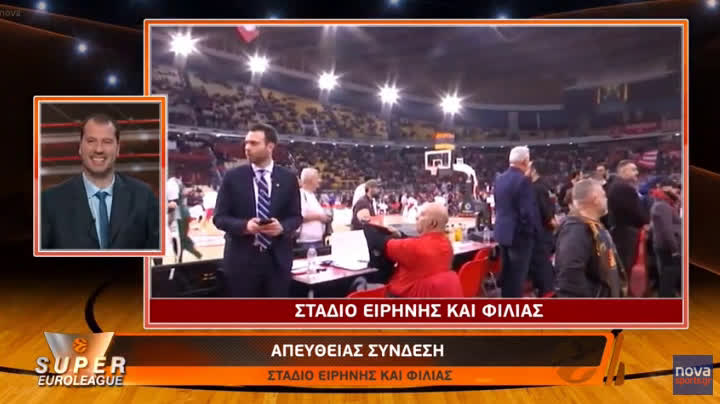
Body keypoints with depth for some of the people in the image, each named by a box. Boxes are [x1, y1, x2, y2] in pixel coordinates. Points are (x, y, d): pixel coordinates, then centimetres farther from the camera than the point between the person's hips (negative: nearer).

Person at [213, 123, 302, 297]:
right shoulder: (233, 177, 1)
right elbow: (219, 217, 0)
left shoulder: (288, 178, 4)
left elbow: (296, 216, 8)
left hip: (278, 259, 2)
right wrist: (244, 225, -19)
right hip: (242, 259, -1)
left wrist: (282, 226, -15)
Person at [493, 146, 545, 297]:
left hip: (503, 231, 8)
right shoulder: (523, 180, -18)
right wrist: (532, 230, -6)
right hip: (519, 233, -8)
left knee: (507, 273, 16)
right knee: (517, 274, -1)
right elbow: (527, 211, -20)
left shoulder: (499, 178, 8)